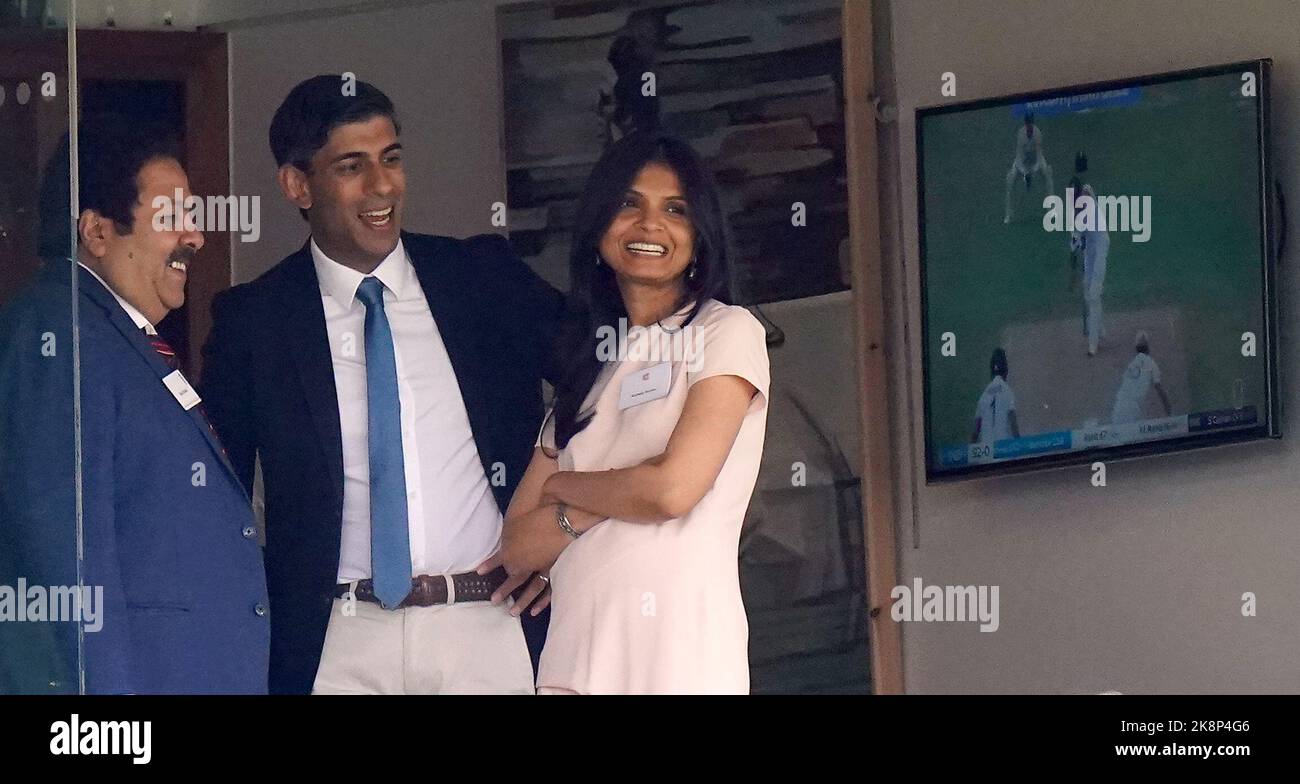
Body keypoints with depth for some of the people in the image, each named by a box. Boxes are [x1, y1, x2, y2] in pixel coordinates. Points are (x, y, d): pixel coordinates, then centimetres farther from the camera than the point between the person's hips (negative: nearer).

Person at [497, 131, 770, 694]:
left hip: (685, 651, -5)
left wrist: (563, 485, 6)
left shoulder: (728, 332, 2)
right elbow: (515, 549, 11)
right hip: (574, 654, 5)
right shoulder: (586, 370, 18)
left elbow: (673, 488, -11)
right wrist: (585, 514, -7)